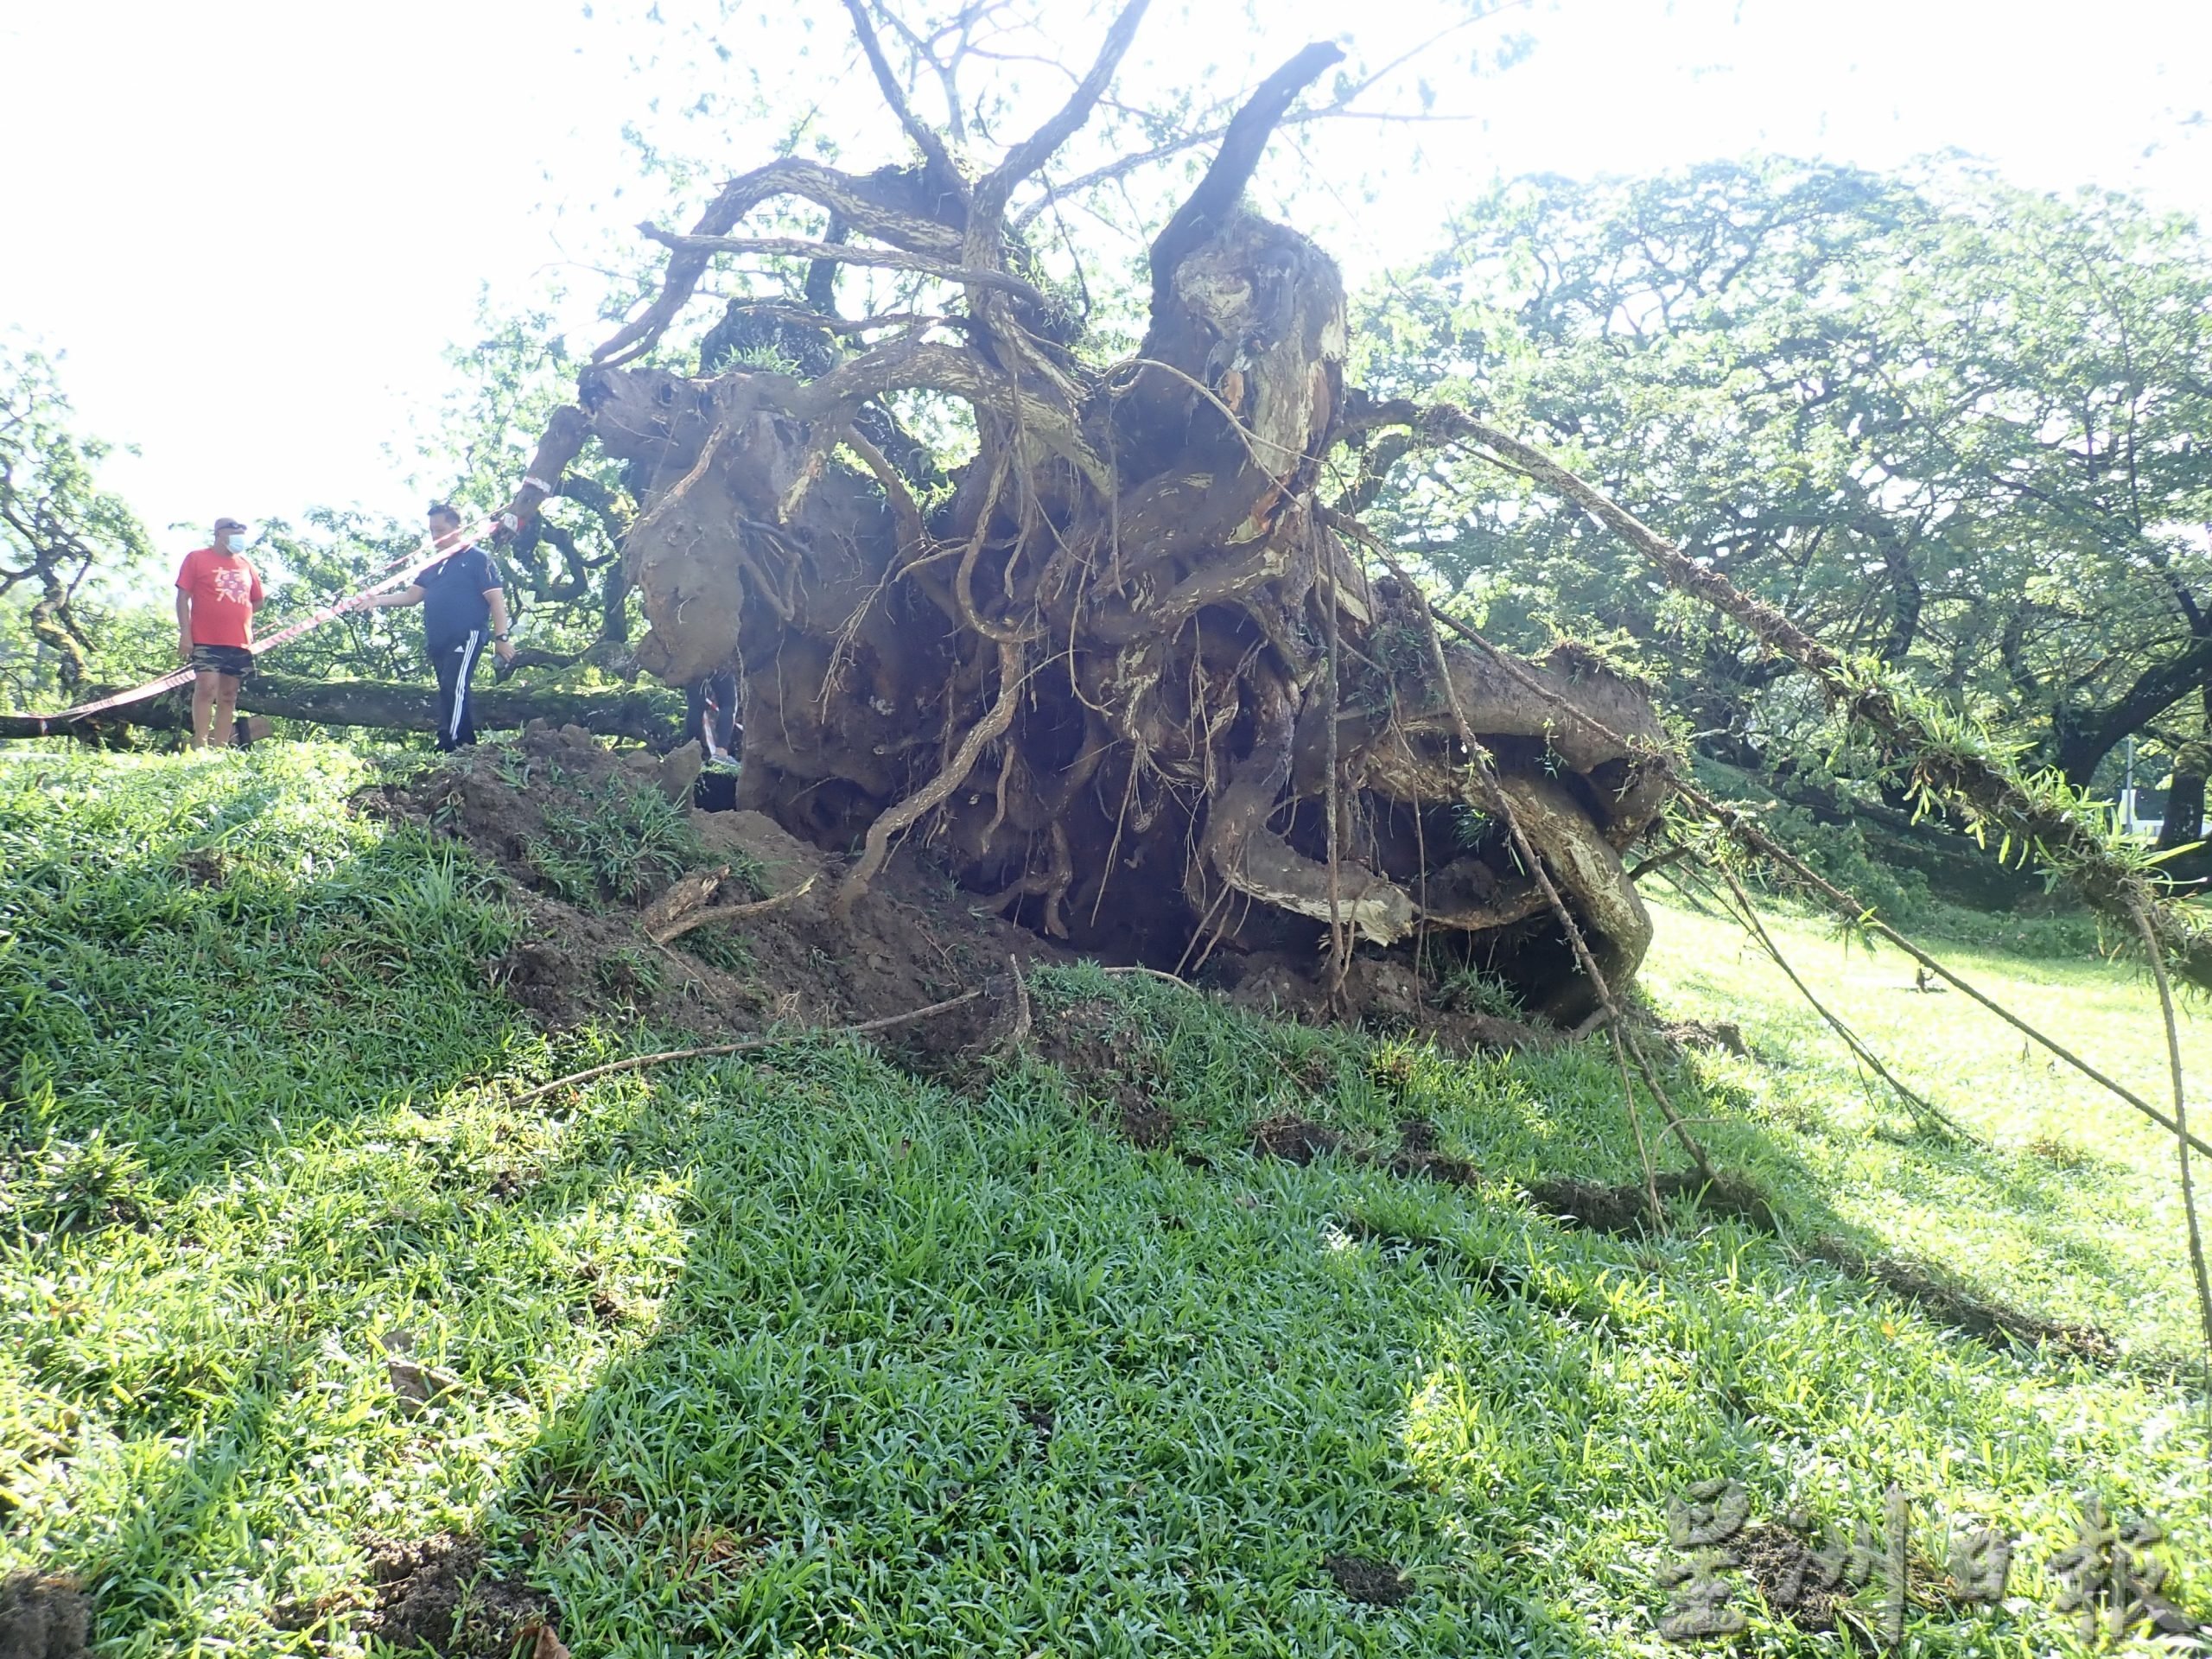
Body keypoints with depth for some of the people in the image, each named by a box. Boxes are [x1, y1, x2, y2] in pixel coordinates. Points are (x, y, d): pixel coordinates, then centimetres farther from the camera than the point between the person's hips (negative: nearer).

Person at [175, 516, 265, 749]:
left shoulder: (247, 564, 16)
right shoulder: (197, 558, 3)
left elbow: (257, 601, 25)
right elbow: (183, 597, -1)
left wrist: (237, 616, 8)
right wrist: (185, 633, -9)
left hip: (240, 642, 5)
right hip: (206, 640, -5)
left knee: (229, 695, 5)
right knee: (207, 687, -17)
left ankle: (221, 748, 8)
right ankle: (200, 746, -15)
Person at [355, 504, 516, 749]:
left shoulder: (477, 558, -4)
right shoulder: (434, 564, 18)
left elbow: (496, 599, -9)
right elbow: (412, 594, 12)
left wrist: (501, 637, -16)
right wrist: (379, 600, -5)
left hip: (466, 637, -8)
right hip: (438, 641, 8)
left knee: (454, 688, -19)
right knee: (450, 692, 9)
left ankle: (448, 746, -22)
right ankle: (467, 745, 15)